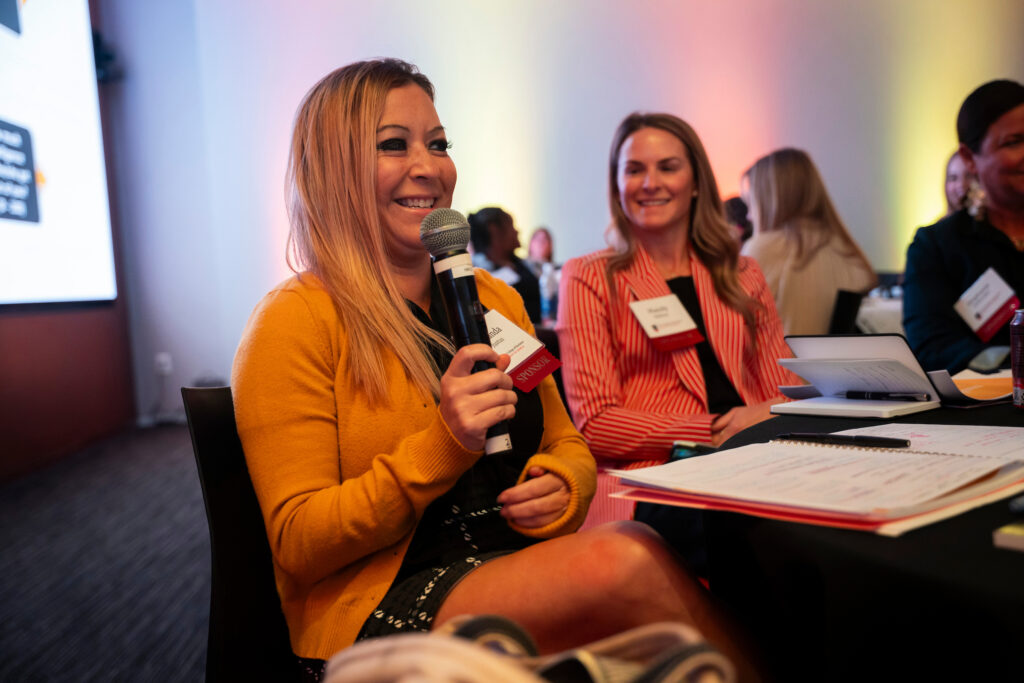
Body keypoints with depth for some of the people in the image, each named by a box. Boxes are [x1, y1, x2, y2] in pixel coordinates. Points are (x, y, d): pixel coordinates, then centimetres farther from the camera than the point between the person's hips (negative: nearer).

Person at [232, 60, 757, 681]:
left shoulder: (495, 298, 13)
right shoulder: (296, 322, -7)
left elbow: (567, 444, 19)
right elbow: (300, 544, -10)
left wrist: (560, 489, -6)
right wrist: (444, 445, -22)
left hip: (522, 567, 6)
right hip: (380, 609, -5)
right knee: (626, 561, -29)